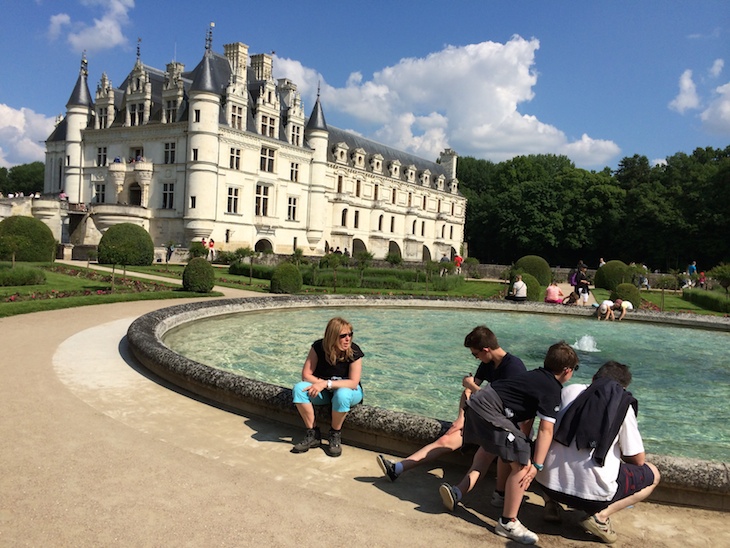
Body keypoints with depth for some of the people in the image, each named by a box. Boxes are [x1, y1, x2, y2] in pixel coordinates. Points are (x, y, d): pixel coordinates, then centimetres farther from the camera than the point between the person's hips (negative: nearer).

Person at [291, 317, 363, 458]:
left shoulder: (354, 352, -19)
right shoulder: (319, 347, -13)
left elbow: (353, 383, -23)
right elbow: (306, 375, -9)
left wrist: (326, 383, -31)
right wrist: (320, 383, -27)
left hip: (348, 390, -3)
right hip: (325, 393, 3)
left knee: (342, 394, -39)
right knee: (299, 389, -24)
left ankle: (335, 436, -14)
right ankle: (313, 434, -16)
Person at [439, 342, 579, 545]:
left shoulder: (537, 375, 16)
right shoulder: (552, 391, -9)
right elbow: (546, 430, -15)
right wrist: (536, 465, -16)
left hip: (476, 403, 10)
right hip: (490, 413, -10)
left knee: (488, 452, 33)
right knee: (521, 464, -7)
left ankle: (457, 491, 46)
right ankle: (508, 523, 0)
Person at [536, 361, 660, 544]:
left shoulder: (569, 390, 7)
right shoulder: (624, 406, 0)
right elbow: (638, 460, 4)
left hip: (548, 483, 4)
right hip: (591, 491, -4)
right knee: (652, 474, 19)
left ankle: (551, 503, 15)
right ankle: (601, 515, 0)